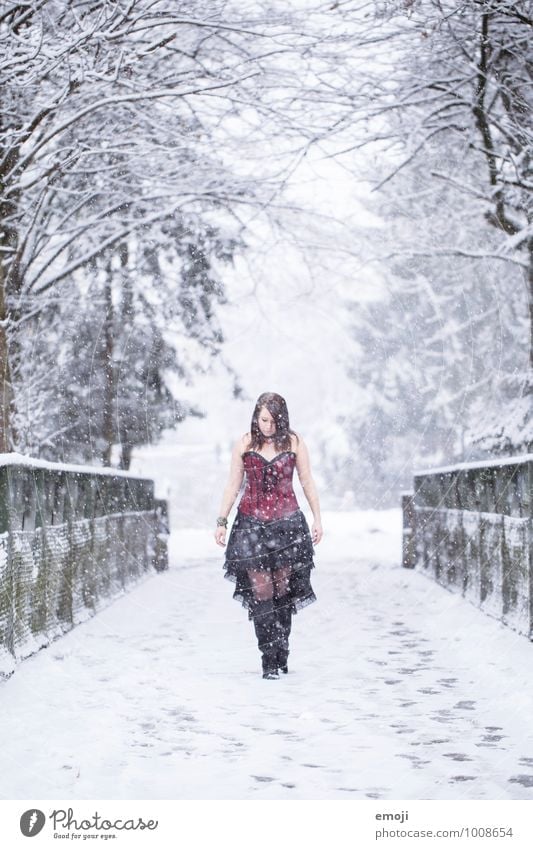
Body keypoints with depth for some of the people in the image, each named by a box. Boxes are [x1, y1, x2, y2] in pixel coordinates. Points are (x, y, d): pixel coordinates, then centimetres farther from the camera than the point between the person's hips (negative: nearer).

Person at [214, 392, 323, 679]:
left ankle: (281, 658, 10)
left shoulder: (294, 443, 2)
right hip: (251, 524, 0)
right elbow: (233, 485, 9)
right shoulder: (244, 444, 3)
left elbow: (307, 482, 9)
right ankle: (269, 659, -4)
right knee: (260, 590, -6)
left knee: (282, 589, 0)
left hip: (287, 524, 0)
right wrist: (221, 521, 7)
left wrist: (317, 518, 6)